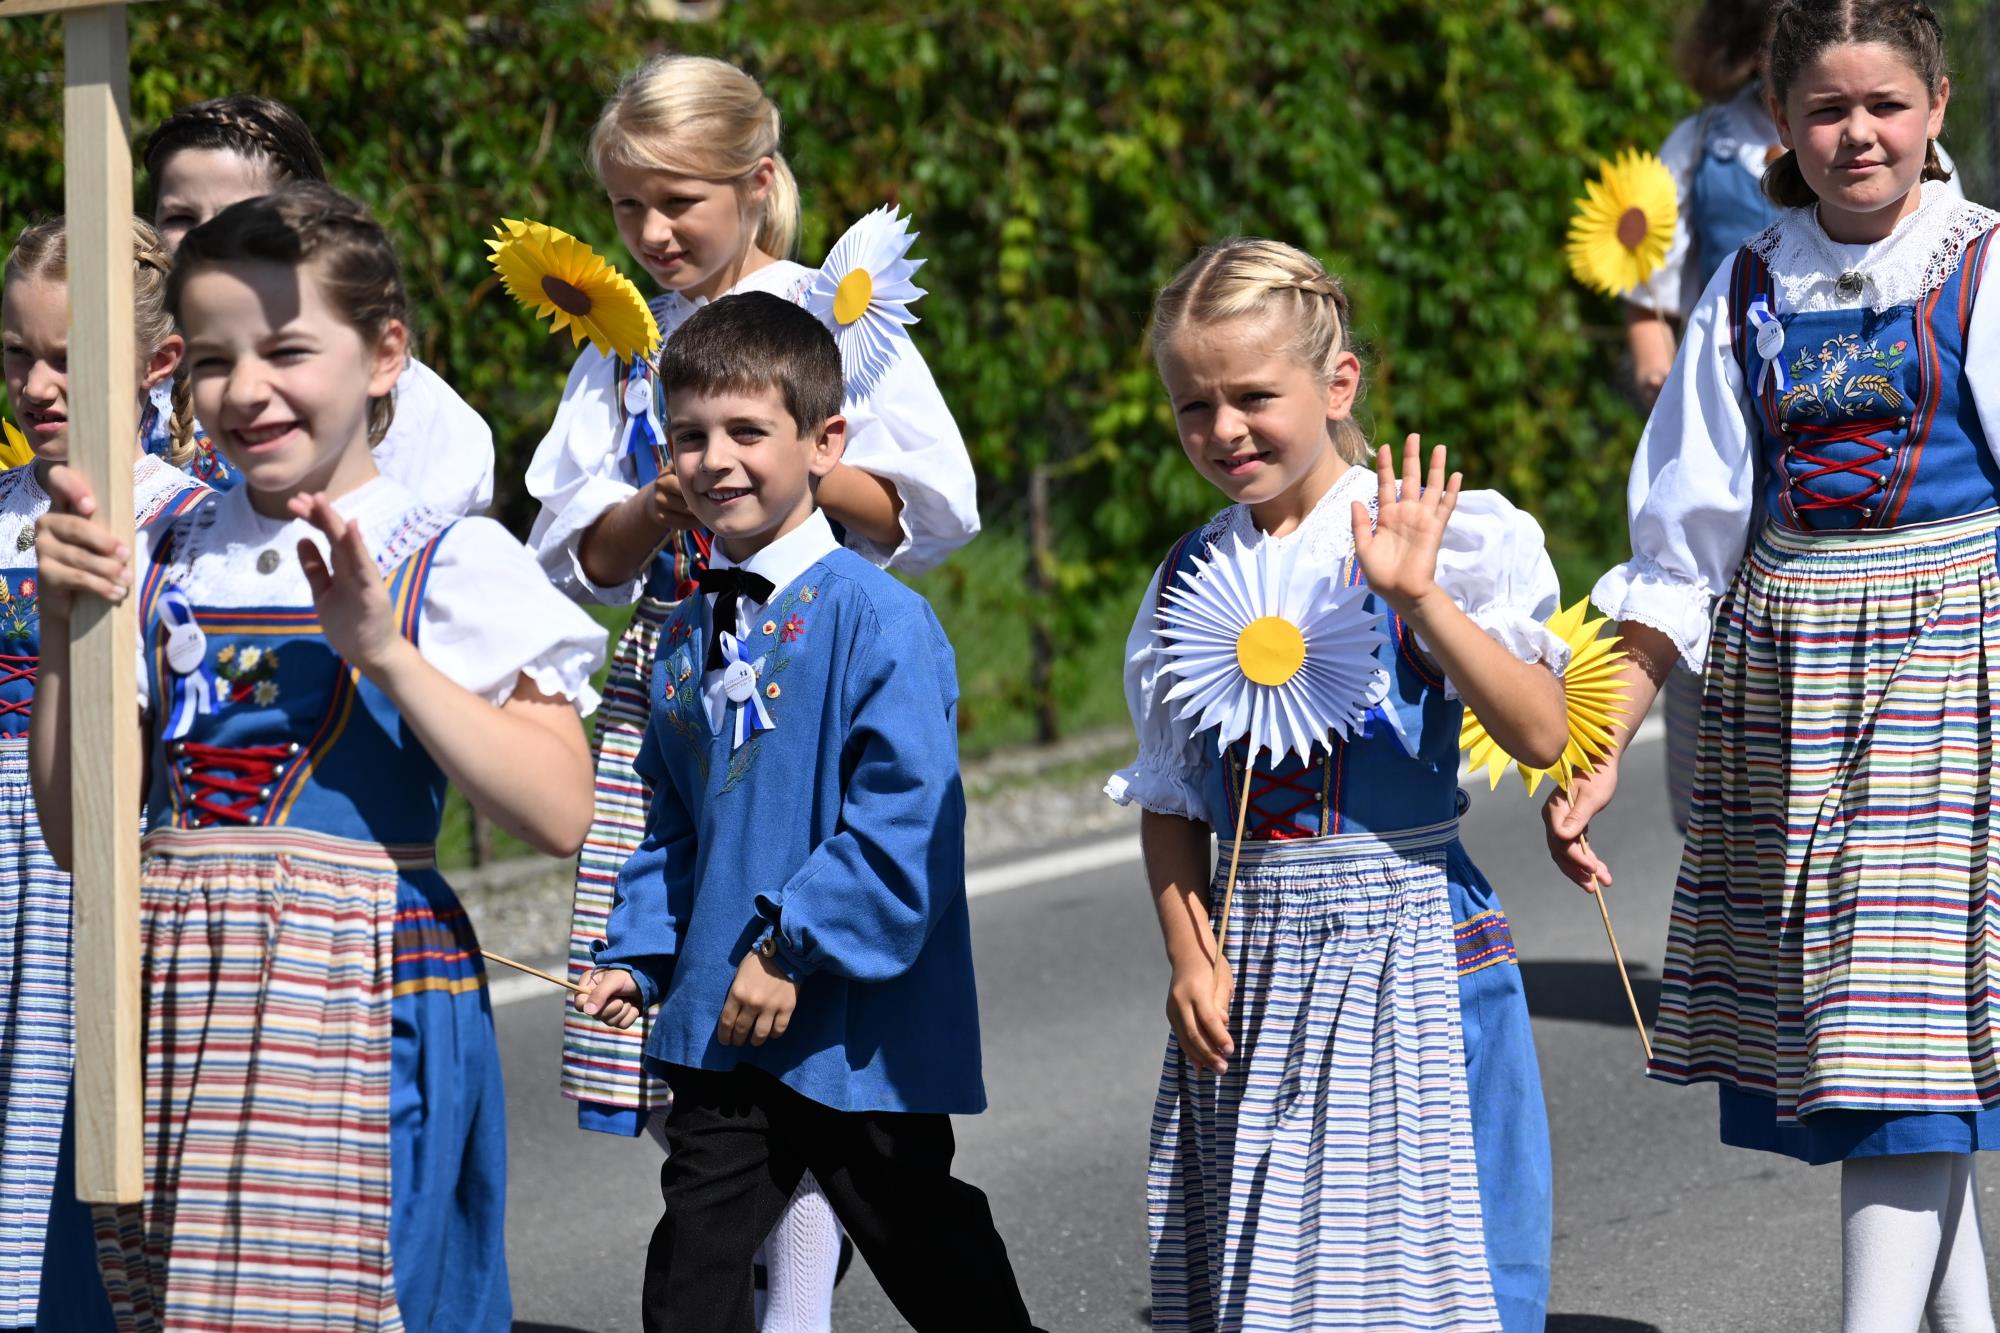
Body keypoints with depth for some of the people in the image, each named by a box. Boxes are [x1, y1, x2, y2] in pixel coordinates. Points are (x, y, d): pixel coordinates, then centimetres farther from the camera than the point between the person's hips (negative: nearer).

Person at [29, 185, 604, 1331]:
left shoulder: (449, 563, -2)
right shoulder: (170, 560, 11)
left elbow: (560, 814, -12)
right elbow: (77, 829, 10)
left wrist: (382, 651, -17)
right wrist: (67, 623, -1)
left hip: (366, 1015, -4)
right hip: (179, 1009, 4)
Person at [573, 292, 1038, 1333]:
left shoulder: (878, 621, -14)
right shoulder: (688, 635, 10)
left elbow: (906, 820, -21)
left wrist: (792, 947, -21)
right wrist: (639, 955, 8)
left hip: (858, 1029, -6)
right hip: (720, 1032, 6)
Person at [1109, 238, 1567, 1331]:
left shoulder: (1441, 540, -5)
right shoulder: (1192, 577, 8)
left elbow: (1540, 735, -17)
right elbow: (1170, 802, 14)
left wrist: (1417, 596, -24)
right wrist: (1190, 954, 0)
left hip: (1412, 943, -4)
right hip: (1252, 953, 4)